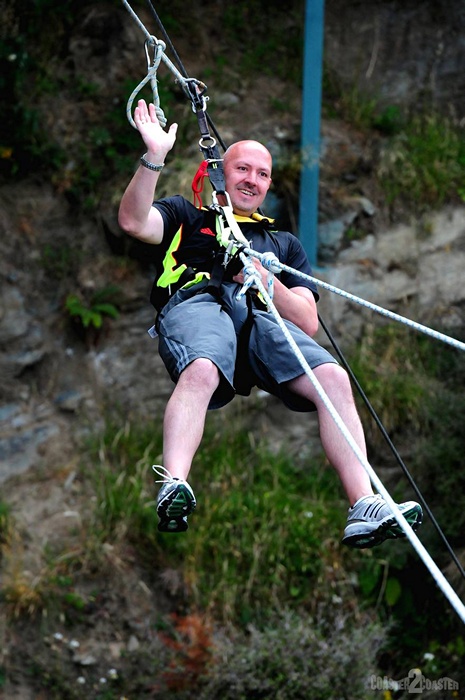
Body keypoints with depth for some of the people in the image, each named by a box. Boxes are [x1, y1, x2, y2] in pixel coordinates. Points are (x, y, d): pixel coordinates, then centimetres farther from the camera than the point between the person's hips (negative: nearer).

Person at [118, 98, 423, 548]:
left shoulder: (284, 244, 39)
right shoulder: (186, 216, 32)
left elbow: (308, 323, 25)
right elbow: (133, 221, 8)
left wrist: (267, 280, 8)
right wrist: (154, 157, -1)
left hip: (264, 318, 3)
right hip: (197, 304, -3)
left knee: (334, 378, -26)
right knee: (201, 371, -41)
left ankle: (364, 510, -37)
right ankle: (173, 489, -59)